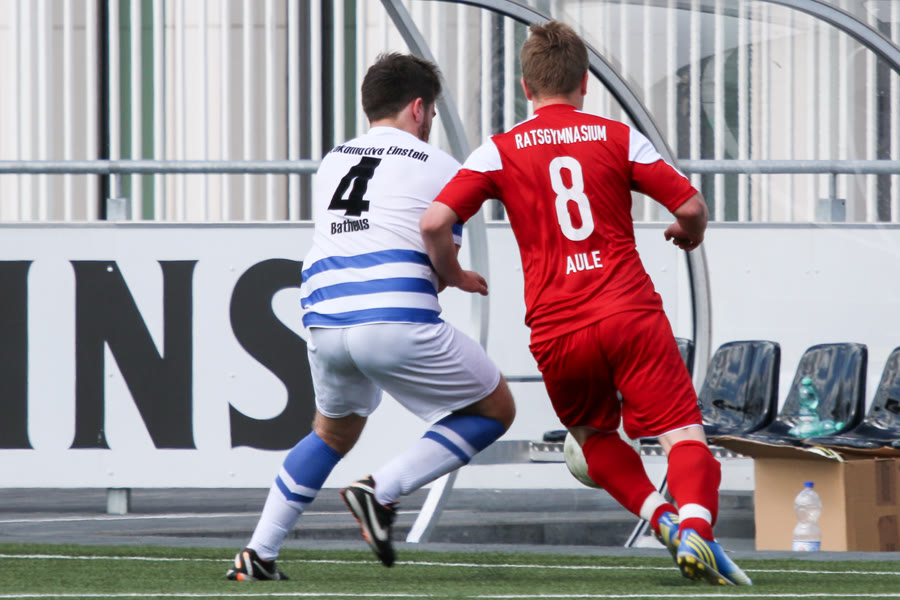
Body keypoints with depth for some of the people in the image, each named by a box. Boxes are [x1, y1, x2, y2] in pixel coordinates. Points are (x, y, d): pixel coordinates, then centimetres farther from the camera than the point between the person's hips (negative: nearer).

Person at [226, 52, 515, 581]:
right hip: (397, 325, -6)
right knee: (496, 409, 11)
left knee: (334, 433, 31)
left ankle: (259, 554, 23)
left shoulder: (331, 163, 23)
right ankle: (382, 492, -4)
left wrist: (451, 278, 38)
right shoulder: (442, 168, 7)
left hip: (325, 321, 6)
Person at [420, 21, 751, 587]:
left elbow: (435, 223, -3)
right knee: (683, 431, -3)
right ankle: (695, 526, -32)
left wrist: (455, 276, 16)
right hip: (632, 314, -1)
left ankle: (661, 516, 1)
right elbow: (691, 206, 4)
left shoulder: (499, 152, 7)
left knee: (595, 435, 24)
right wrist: (689, 234, 28)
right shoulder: (619, 137, 7)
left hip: (557, 334, 1)